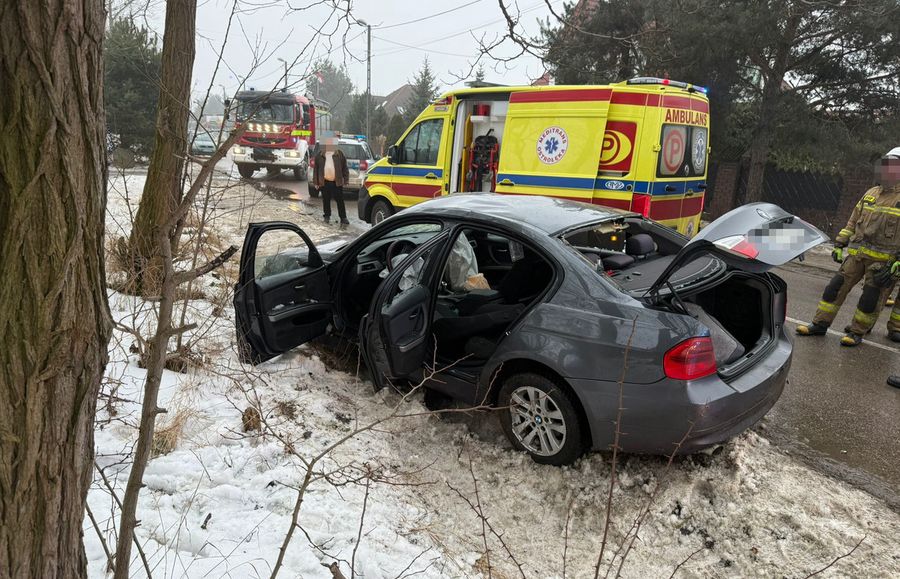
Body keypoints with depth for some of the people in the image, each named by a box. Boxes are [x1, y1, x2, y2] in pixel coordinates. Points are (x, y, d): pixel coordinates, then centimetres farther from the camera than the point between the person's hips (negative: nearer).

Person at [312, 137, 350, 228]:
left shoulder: (339, 154, 4)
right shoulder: (320, 154, 6)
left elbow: (344, 167, 5)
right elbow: (316, 168, 7)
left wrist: (345, 179, -2)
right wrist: (316, 182, 3)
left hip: (337, 182, -1)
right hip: (324, 182, 2)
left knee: (340, 201, -3)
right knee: (326, 200, 10)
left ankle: (343, 219, -1)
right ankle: (327, 216, 25)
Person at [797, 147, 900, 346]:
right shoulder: (871, 194, 13)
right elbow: (852, 222, 19)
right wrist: (839, 244, 13)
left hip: (883, 260, -5)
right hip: (857, 254, 5)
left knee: (870, 298, -1)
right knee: (836, 287, 3)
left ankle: (857, 332, 15)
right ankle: (820, 324, 12)